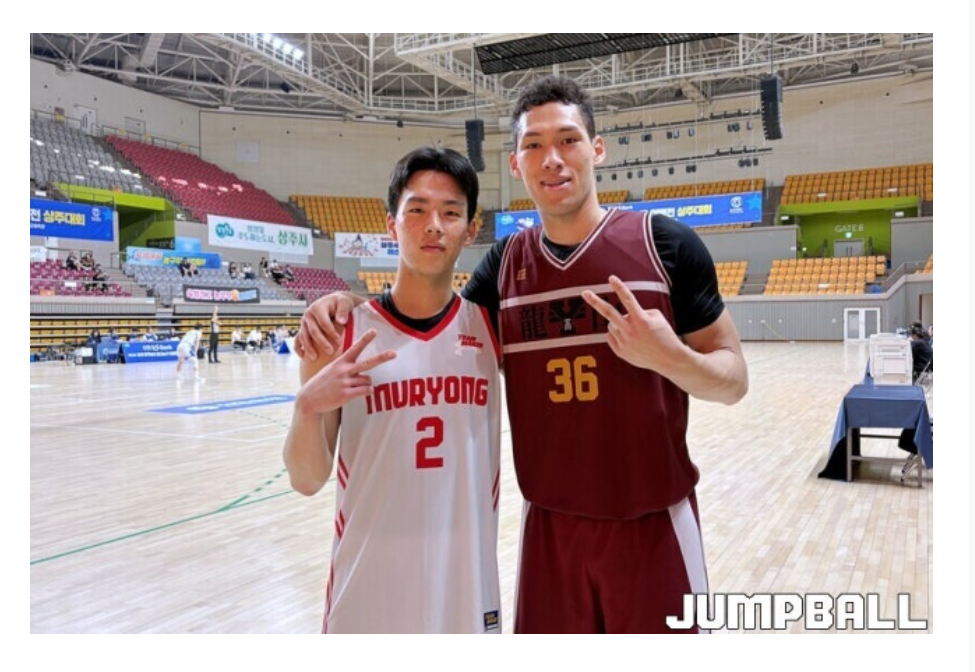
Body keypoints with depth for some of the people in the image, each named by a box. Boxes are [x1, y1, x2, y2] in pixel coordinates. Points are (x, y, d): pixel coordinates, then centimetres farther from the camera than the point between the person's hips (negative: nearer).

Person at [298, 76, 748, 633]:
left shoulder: (666, 242, -7)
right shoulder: (504, 263, 3)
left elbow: (734, 380, -3)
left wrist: (670, 356, -24)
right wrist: (348, 305, -5)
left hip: (653, 525, -2)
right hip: (549, 525, 3)